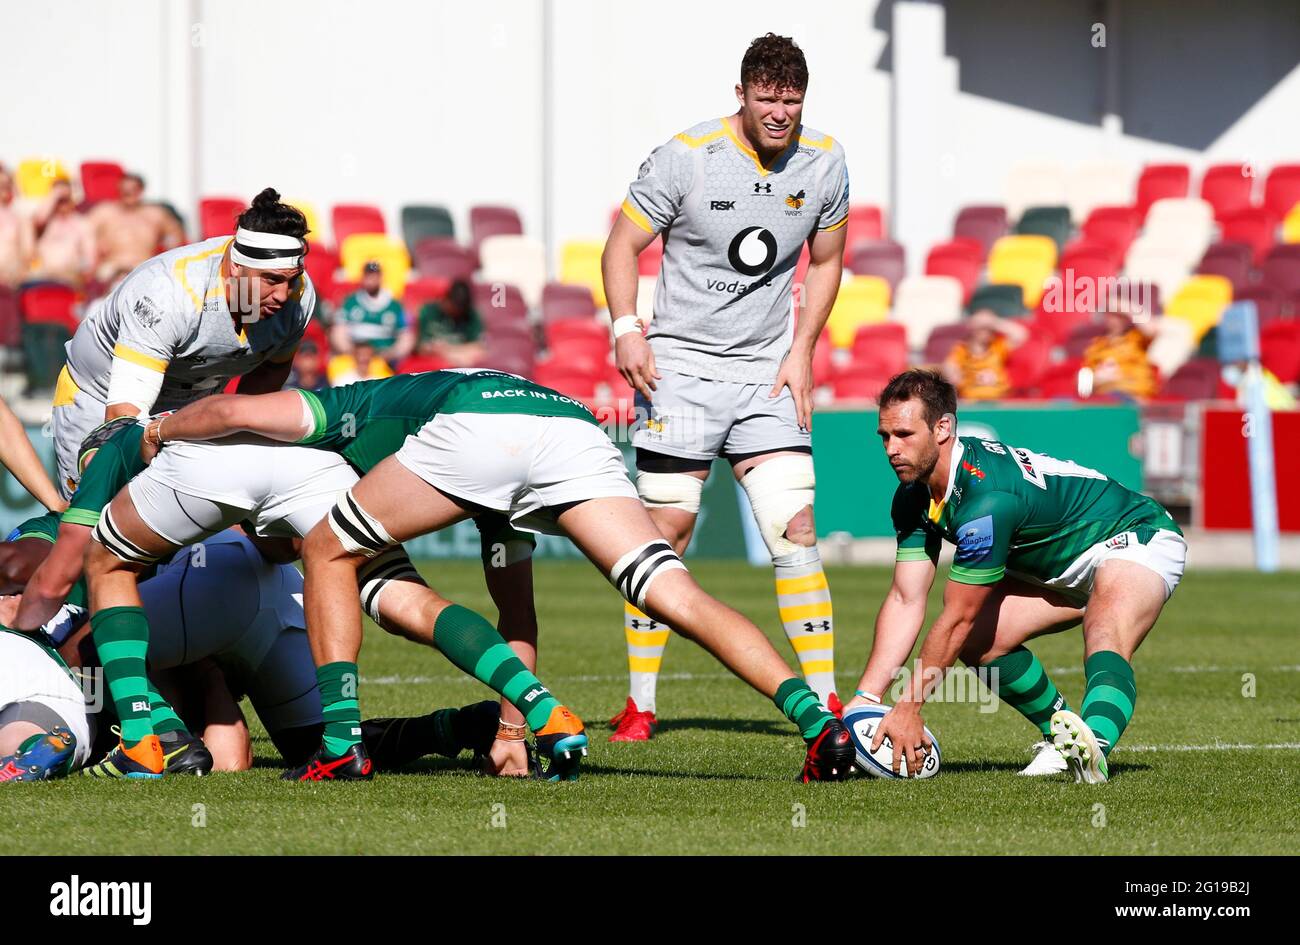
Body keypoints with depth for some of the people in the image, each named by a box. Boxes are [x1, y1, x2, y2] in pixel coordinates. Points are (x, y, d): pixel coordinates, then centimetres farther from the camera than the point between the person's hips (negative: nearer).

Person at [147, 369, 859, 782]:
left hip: (476, 421, -5)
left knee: (329, 552, 17)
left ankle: (341, 742, 12)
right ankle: (818, 721, -14)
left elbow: (234, 410, 21)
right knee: (679, 599, 2)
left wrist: (153, 433, 41)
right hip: (574, 424, 5)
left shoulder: (348, 411, 37)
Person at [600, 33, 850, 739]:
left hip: (767, 372, 3)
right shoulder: (684, 158, -11)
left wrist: (801, 350, 5)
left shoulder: (823, 162, 0)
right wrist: (625, 329, -17)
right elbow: (623, 245, -2)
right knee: (666, 530, -4)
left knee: (796, 530, -5)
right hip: (680, 364, -3)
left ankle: (823, 700, -1)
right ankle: (639, 704, 5)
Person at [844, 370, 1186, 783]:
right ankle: (1064, 733, 6)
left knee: (1106, 639, -38)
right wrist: (865, 698, -14)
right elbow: (905, 601, -6)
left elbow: (956, 619, -29)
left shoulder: (987, 497, -35)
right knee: (977, 640, -6)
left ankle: (1093, 749, -62)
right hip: (1061, 567, 10)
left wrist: (909, 708, -23)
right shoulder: (913, 497, -9)